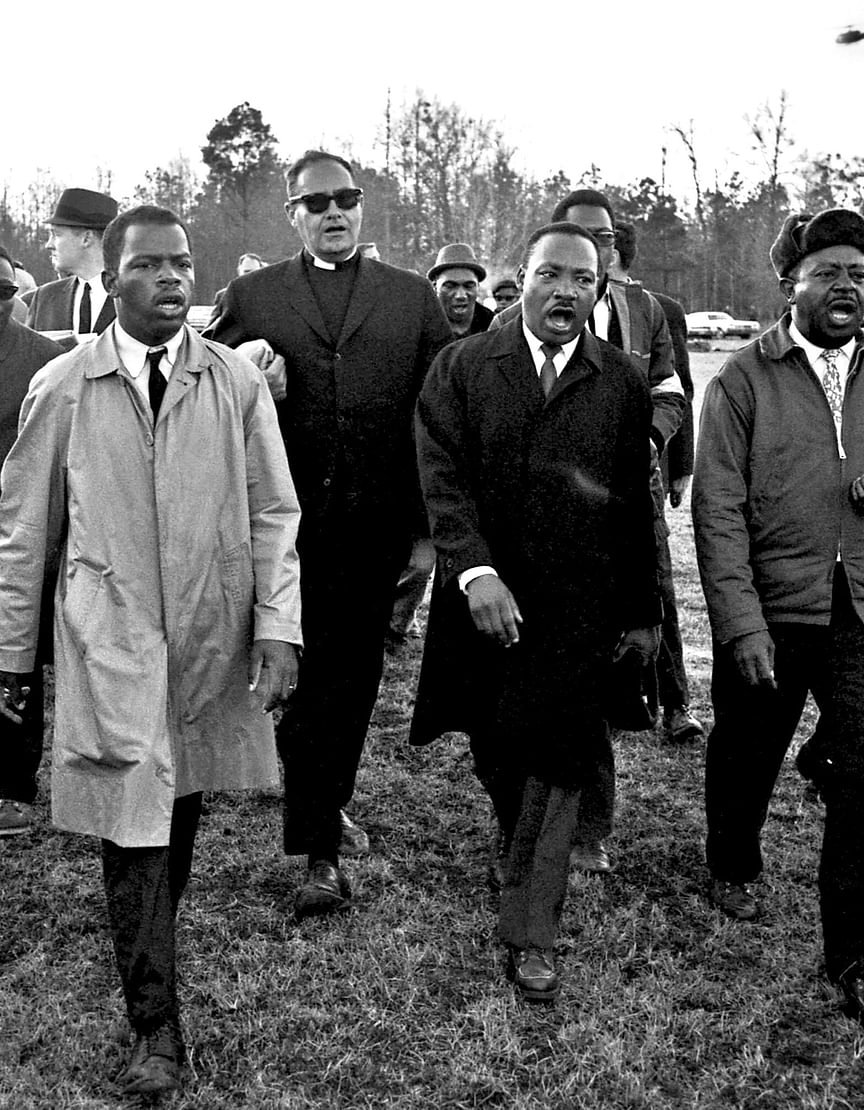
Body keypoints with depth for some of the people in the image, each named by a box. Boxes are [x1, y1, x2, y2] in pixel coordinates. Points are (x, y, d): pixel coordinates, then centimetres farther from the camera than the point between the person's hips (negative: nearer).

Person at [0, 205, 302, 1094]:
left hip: (212, 638, 2)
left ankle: (152, 944, 39)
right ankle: (155, 1026, 10)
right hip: (109, 642, -1)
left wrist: (278, 627, -8)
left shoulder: (238, 383, 0)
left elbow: (273, 514, 1)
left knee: (182, 810, 13)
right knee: (131, 827, -2)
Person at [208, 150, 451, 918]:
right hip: (288, 520, -1)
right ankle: (322, 850, 7)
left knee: (353, 673, 12)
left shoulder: (413, 298, 10)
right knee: (301, 674, 0)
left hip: (376, 523, 2)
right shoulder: (252, 297, 9)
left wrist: (430, 522, -1)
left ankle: (327, 804, 34)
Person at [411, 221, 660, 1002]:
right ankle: (528, 873, 37)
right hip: (486, 597, 1)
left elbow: (636, 506, 6)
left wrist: (644, 611, 8)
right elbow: (442, 477, -8)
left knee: (557, 764, -2)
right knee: (498, 758, 12)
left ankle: (531, 932, 8)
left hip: (579, 608, 0)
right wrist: (474, 571, -21)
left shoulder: (623, 384, 4)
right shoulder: (461, 368, 1)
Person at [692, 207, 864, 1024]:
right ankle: (732, 869, 45)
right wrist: (742, 624, -14)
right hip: (769, 610, -1)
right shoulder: (744, 381, -3)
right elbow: (718, 512, -7)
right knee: (746, 755, 16)